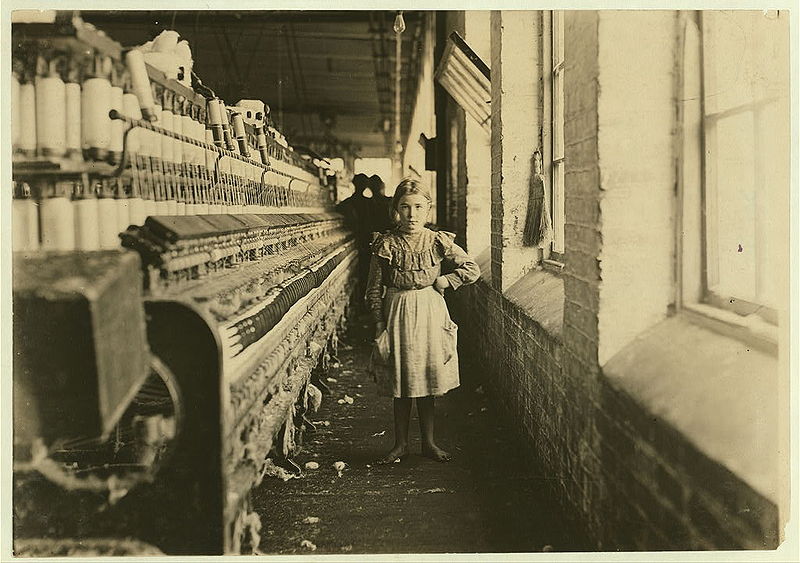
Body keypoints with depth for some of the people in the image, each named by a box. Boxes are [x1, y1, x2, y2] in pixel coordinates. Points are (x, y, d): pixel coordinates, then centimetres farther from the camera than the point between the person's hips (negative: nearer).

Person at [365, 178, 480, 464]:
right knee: (400, 381, 6)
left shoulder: (438, 241, -1)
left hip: (430, 312, 1)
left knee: (427, 379, 8)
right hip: (397, 313, -1)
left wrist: (443, 281, -6)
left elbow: (473, 270, 1)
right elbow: (374, 288, 0)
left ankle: (428, 442, 21)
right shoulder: (386, 244, -3)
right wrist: (378, 322, -4)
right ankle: (401, 443, 19)